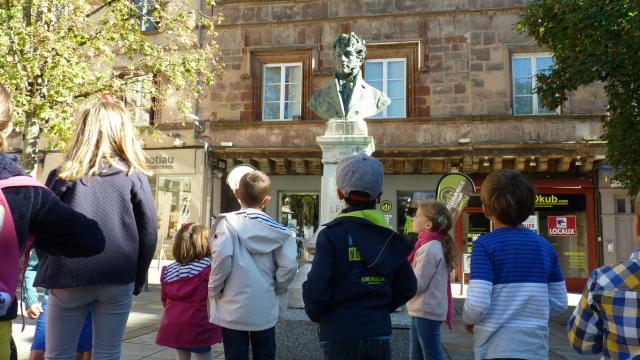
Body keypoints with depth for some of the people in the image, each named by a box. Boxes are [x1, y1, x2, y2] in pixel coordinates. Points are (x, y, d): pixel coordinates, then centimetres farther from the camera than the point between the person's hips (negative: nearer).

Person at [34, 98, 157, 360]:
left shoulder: (62, 175, 3)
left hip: (68, 278, 1)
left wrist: (49, 271, 17)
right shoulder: (134, 177, 0)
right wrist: (137, 280, 10)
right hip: (118, 279, 0)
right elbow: (149, 233, -1)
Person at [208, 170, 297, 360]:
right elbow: (289, 265, -11)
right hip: (265, 310, 2)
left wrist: (214, 289, -5)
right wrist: (276, 290, 6)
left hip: (233, 309, -2)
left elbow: (222, 258, -21)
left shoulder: (228, 222, -9)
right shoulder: (276, 229, -2)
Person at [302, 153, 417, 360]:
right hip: (380, 335, 4)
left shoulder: (331, 234, -12)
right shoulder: (390, 237, 2)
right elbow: (407, 288, 6)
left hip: (340, 336, -4)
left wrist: (316, 316, 2)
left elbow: (315, 290, -17)